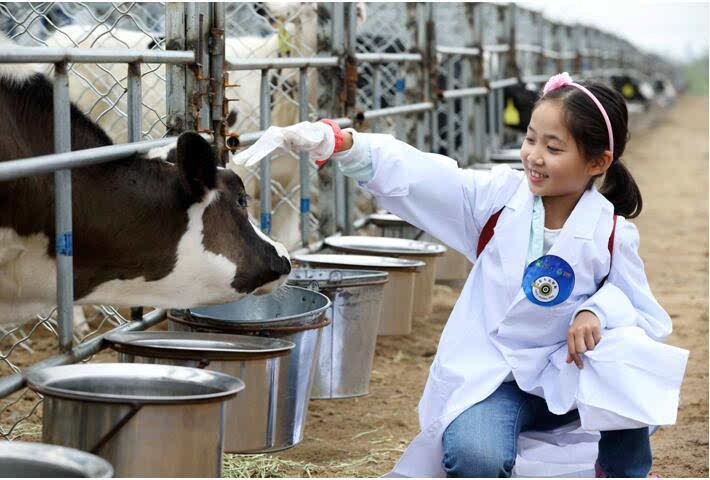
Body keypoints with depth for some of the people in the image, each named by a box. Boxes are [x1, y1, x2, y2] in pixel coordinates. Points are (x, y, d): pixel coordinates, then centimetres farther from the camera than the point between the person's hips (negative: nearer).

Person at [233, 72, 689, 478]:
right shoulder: (501, 196, -6)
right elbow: (410, 174, -16)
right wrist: (335, 141, -31)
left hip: (564, 378, 0)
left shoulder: (613, 235, -7)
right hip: (489, 377, 0)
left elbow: (649, 319, -1)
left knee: (622, 352, -32)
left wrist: (600, 312, -24)